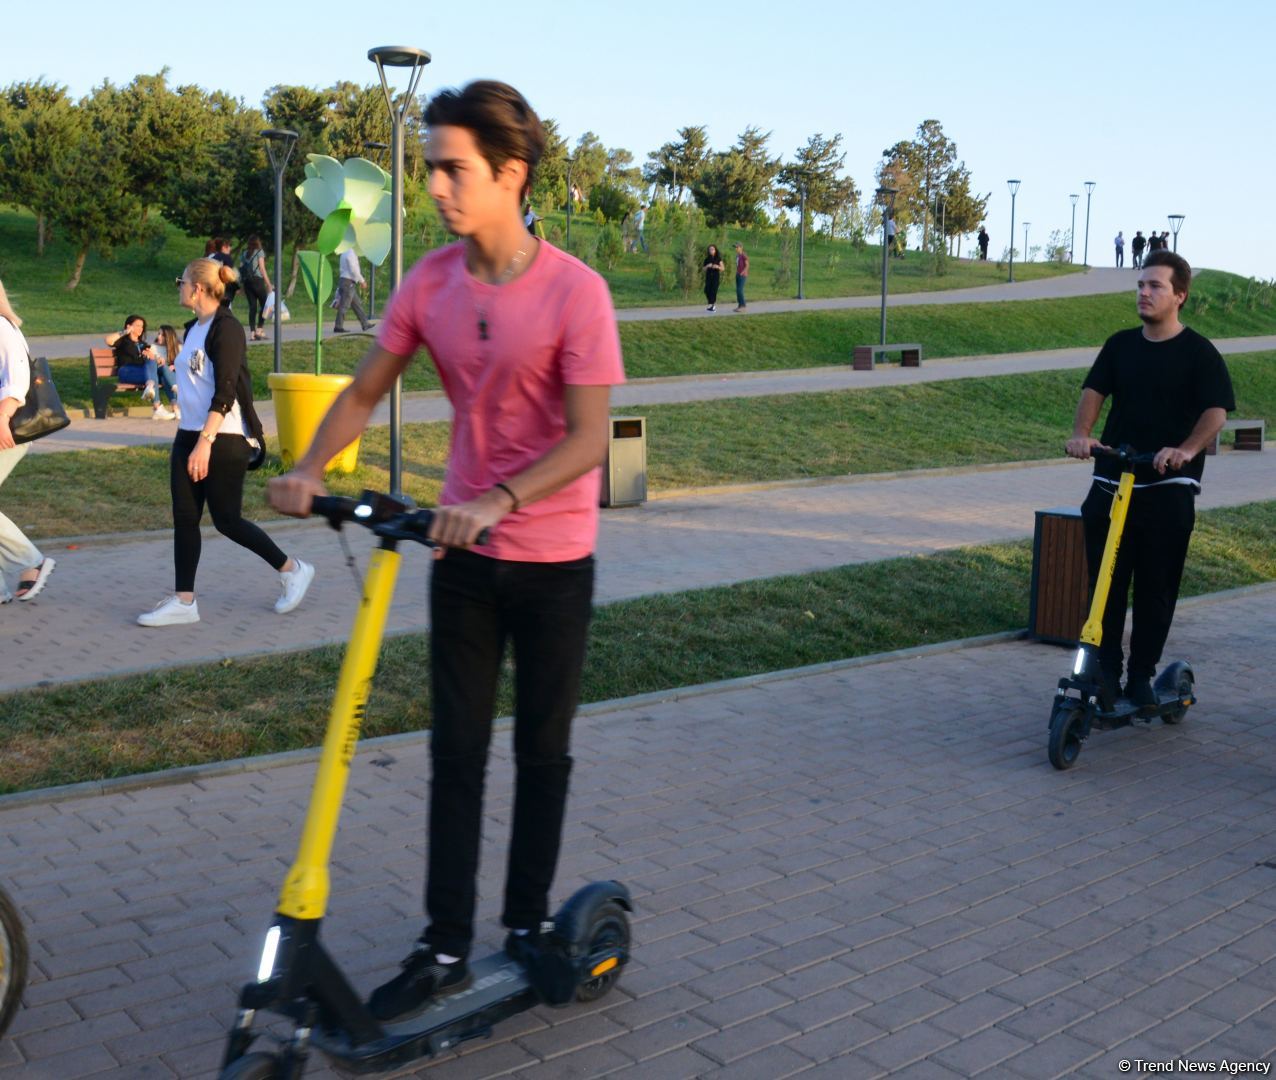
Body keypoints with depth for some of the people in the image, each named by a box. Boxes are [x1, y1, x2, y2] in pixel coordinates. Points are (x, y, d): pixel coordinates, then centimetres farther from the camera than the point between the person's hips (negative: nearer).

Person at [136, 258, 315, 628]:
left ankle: (292, 570, 16)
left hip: (223, 440, -9)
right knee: (184, 518, 5)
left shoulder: (226, 328, -14)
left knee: (226, 520, -1)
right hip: (188, 436, 9)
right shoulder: (193, 329, 13)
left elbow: (225, 392, -20)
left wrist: (205, 442, -25)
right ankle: (183, 601, 9)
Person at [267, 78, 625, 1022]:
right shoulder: (431, 282, -2)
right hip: (463, 552, 4)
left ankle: (529, 923, 29)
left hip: (552, 560, -4)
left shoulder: (575, 290, -17)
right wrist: (310, 466, -12)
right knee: (457, 752, 8)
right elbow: (365, 391, 5)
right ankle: (445, 948, 18)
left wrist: (499, 500, -32)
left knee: (542, 750, 11)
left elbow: (590, 439, -20)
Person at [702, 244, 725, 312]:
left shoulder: (718, 259, 1)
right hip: (708, 276, 3)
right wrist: (707, 266, -11)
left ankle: (713, 305, -3)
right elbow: (704, 269, 10)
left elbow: (723, 268, 2)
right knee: (707, 290, -6)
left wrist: (717, 267, -17)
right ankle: (713, 303, 14)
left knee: (713, 291, -10)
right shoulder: (707, 259, 8)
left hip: (716, 276, -3)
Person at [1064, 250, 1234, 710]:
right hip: (1111, 482, 3)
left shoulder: (1198, 352, -1)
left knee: (1156, 587, 3)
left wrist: (1186, 450, -28)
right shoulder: (1120, 345, 10)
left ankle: (1141, 676, 15)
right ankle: (1107, 671, 14)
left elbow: (1217, 410, -10)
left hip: (1168, 489, -3)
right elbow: (1094, 391, 1)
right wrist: (1081, 433, -19)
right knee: (1105, 583, 2)